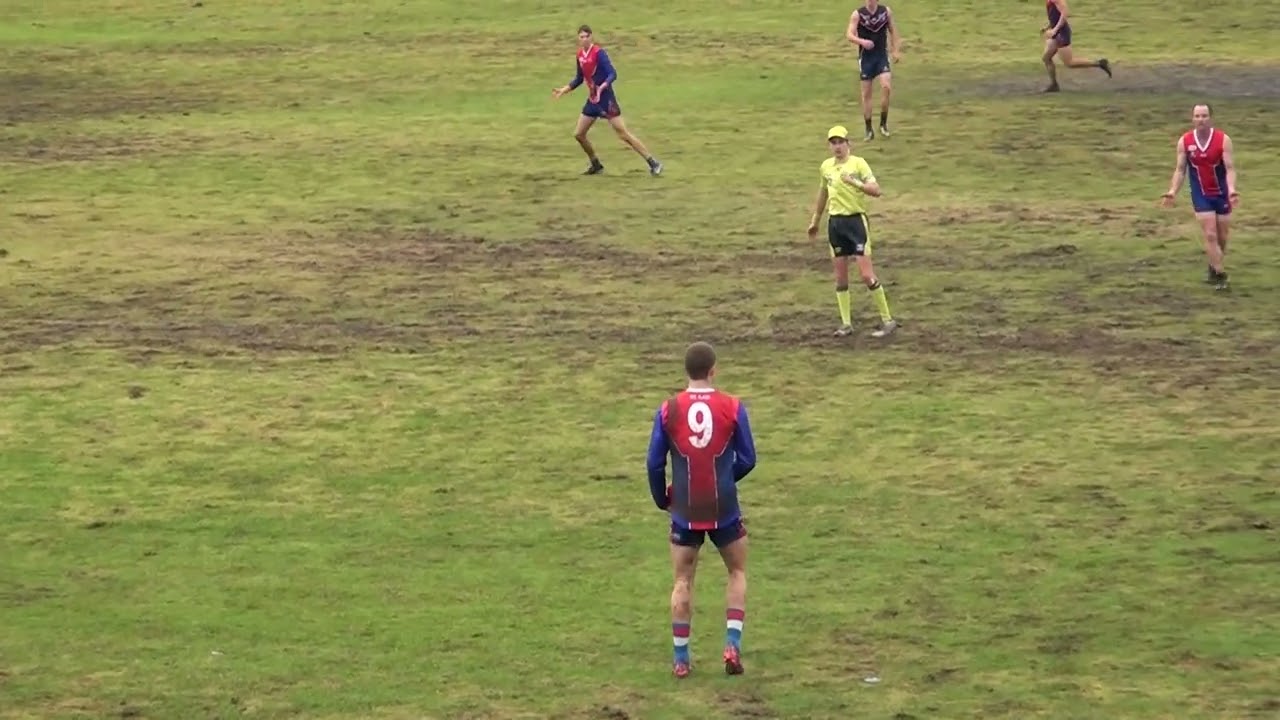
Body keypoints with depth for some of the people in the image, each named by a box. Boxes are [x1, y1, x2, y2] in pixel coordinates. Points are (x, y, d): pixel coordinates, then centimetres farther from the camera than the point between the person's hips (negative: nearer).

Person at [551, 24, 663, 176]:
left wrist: (602, 86, -38)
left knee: (624, 134, -11)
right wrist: (564, 90, 18)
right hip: (592, 101, 8)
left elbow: (612, 74, -22)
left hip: (606, 99, -8)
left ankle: (653, 163, -7)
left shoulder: (599, 53, -16)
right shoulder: (580, 55, 7)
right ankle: (596, 165, 28)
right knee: (579, 134, 10)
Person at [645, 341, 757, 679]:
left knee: (683, 581, 13)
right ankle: (733, 644, 5)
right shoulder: (732, 407, -7)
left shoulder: (668, 410, -6)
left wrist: (662, 498, 15)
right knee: (737, 572, 18)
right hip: (724, 510, -1)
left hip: (685, 511, 1)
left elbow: (655, 463, -3)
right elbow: (747, 460, -2)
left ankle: (681, 658, 14)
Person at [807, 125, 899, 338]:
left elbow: (876, 190, -15)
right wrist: (814, 221, 29)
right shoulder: (826, 167, 9)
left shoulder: (858, 163, -7)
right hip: (836, 222, 5)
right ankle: (846, 323, 13)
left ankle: (887, 320, -1)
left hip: (856, 220, -5)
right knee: (840, 277, 6)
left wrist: (855, 182, -28)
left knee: (867, 274, -9)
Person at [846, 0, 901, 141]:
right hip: (866, 57, -1)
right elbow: (849, 35, -15)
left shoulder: (886, 11, -1)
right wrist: (862, 41, -34)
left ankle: (883, 123, -2)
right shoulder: (858, 14, -8)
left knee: (886, 86, -18)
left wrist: (895, 50, 9)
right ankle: (869, 129, 11)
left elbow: (892, 30, 14)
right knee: (866, 93, 2)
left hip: (882, 55, 1)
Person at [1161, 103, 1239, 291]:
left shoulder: (1223, 140, -13)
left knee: (1222, 237, 10)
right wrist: (1172, 191, -14)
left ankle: (1214, 268, 32)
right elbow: (1180, 169, -1)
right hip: (1200, 195, 0)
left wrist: (1231, 189, -33)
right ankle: (1220, 275, -7)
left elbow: (1230, 168, -16)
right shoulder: (1184, 142, -7)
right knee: (1210, 236, -11)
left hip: (1221, 194, 0)